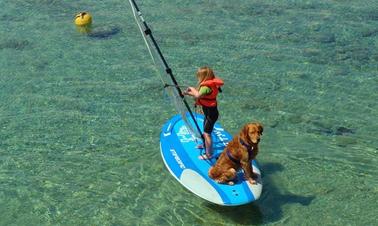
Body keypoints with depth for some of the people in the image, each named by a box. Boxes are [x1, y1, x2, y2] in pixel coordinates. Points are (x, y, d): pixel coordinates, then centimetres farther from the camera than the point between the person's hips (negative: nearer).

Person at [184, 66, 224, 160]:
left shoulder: (206, 87, -27)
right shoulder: (210, 84, 3)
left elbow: (197, 95, -43)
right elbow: (200, 94, 11)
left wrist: (192, 89, -25)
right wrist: (188, 93, 5)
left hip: (211, 113, -10)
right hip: (210, 111, 10)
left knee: (207, 133, -3)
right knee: (206, 129, 28)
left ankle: (209, 154, 6)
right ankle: (206, 145, 49)